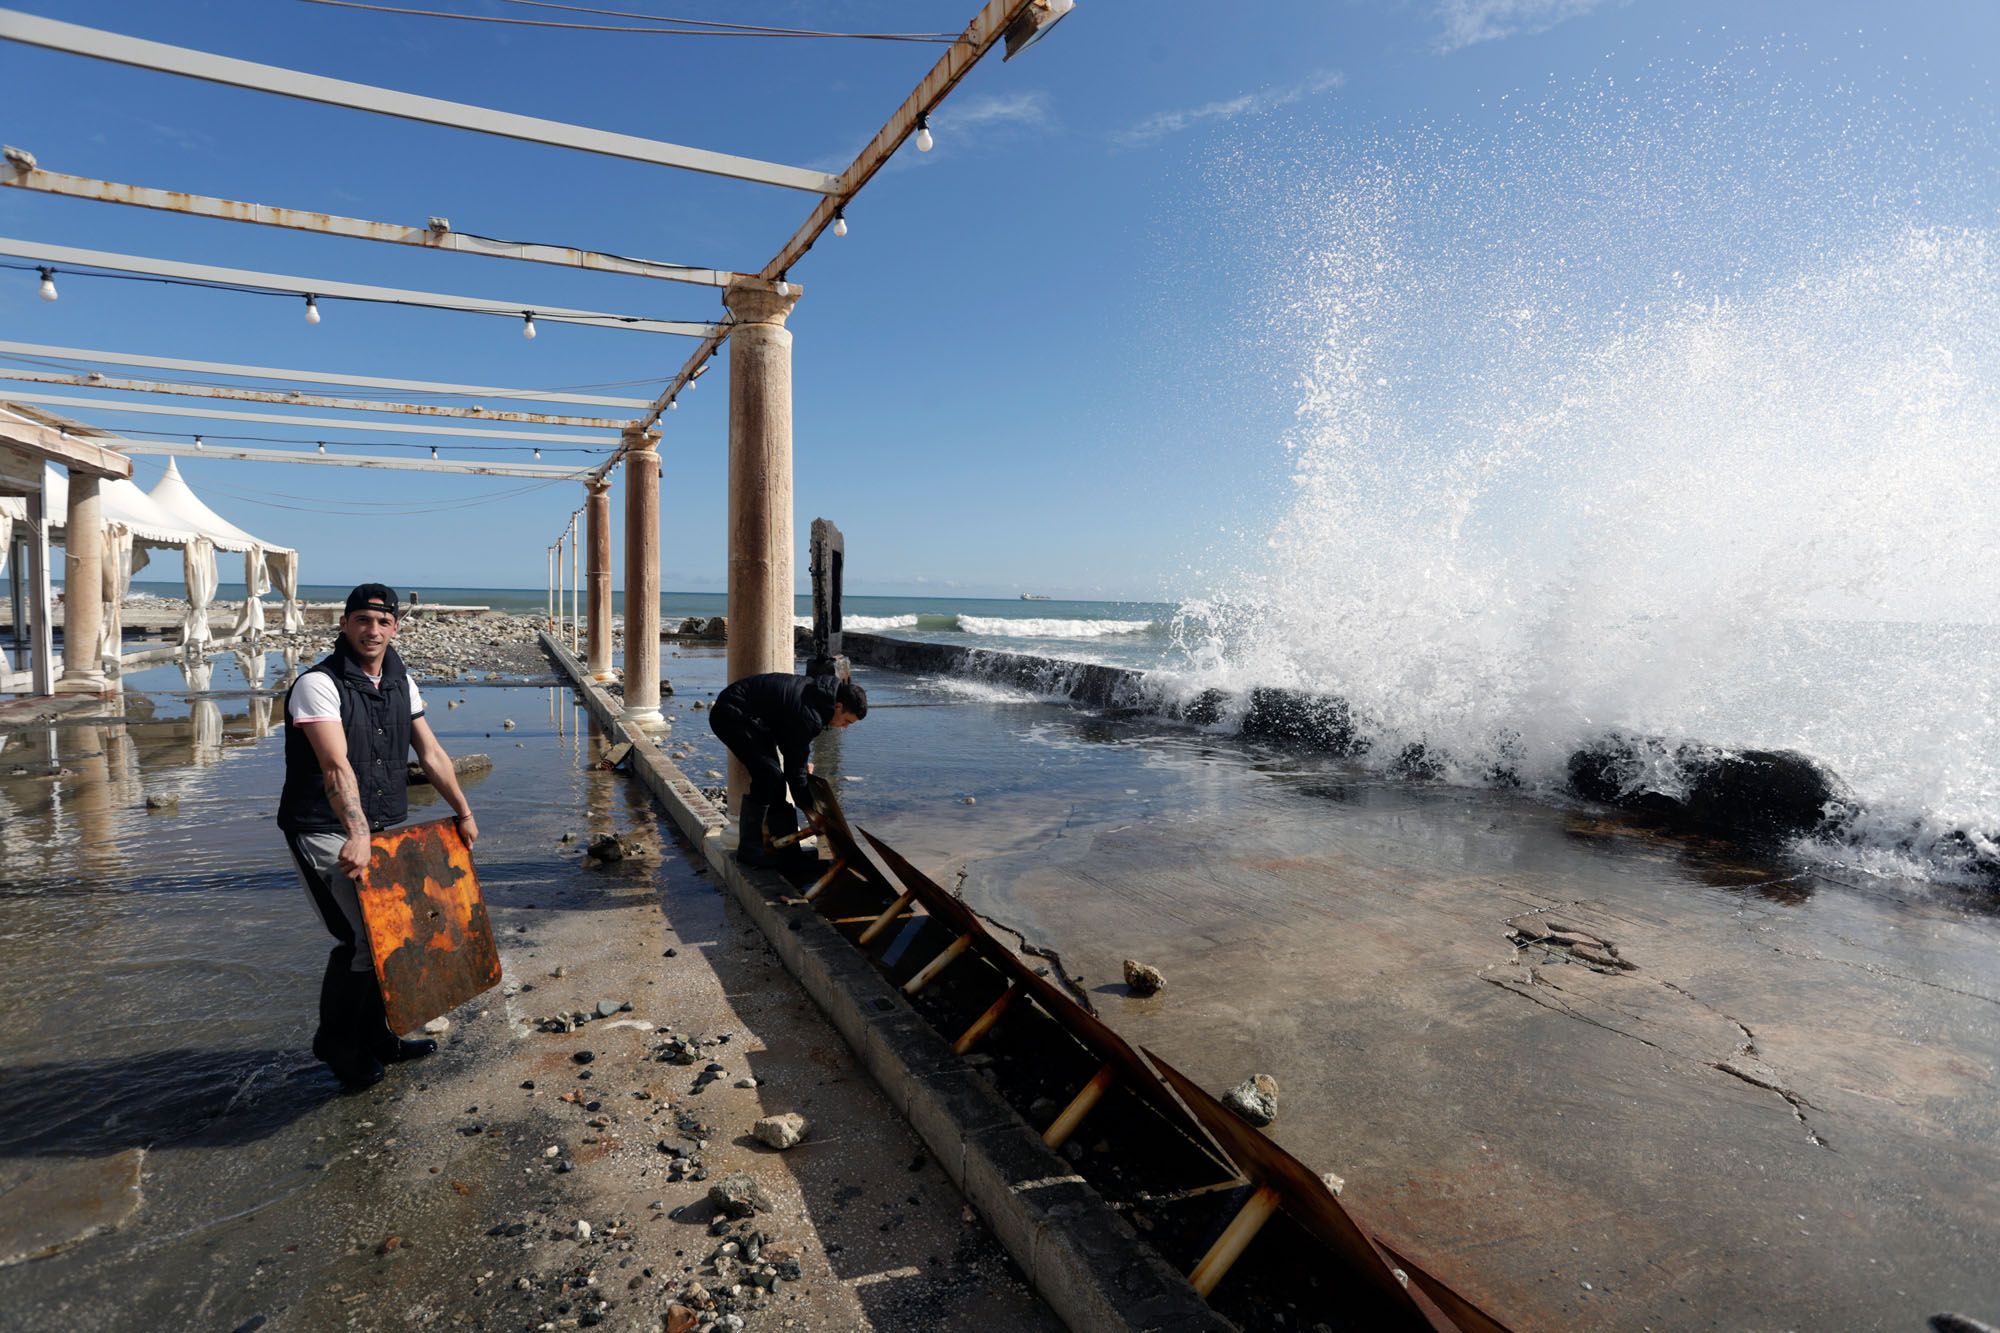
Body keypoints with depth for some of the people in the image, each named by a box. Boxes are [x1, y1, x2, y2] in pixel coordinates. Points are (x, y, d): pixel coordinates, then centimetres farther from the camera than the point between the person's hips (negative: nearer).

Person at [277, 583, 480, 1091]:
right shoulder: (319, 684, -17)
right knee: (363, 937, -10)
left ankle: (375, 1035, 28)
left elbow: (430, 753, 11)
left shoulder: (400, 681, 6)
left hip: (382, 829, 7)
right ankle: (336, 1042, 14)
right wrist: (357, 835, -40)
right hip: (327, 834, -7)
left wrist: (463, 812, 10)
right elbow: (337, 766, -30)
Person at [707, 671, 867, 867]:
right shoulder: (810, 716, -25)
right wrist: (807, 805, -4)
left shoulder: (818, 693, 3)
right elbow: (794, 766, -15)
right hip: (731, 714, -11)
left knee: (773, 776, 9)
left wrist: (804, 764, 7)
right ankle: (749, 848, -6)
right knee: (768, 775, -15)